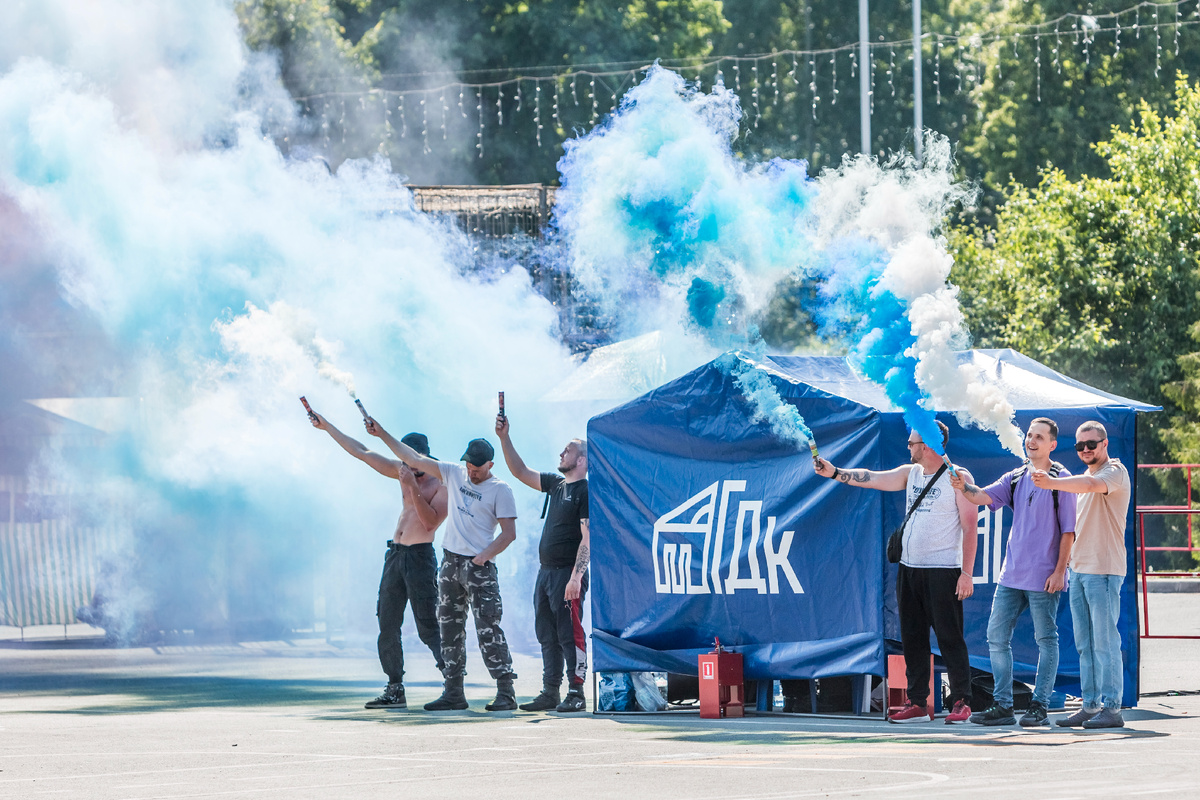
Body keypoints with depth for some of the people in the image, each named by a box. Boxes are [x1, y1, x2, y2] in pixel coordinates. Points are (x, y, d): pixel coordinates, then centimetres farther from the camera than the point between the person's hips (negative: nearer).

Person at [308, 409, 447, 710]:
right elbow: (362, 453, 18)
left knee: (428, 626, -13)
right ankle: (395, 690, 6)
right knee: (387, 624, 3)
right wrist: (327, 427, 21)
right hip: (395, 554, 7)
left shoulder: (442, 484, -6)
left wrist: (413, 487, -22)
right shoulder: (404, 472, 13)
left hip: (420, 556, -7)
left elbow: (430, 520, -20)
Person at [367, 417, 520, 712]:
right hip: (450, 563, 6)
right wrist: (382, 434, 12)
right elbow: (414, 459, 15)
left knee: (488, 629, -13)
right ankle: (453, 692, 12)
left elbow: (509, 533, -8)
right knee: (449, 628, 7)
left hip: (479, 566, -6)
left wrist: (484, 556, -19)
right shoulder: (454, 474, 11)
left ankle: (505, 692, -12)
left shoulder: (500, 490, -4)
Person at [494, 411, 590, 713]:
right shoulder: (556, 484, 16)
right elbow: (521, 472, 24)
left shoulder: (586, 492, -10)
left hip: (567, 573, -9)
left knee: (570, 634, -8)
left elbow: (588, 538, -16)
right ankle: (550, 693, 15)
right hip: (546, 571, 9)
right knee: (547, 636, 10)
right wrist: (504, 438, 15)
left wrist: (576, 577, -23)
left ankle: (576, 694, -6)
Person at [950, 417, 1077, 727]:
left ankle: (1039, 707, 4)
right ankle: (1002, 705, 11)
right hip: (1012, 574, 6)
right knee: (997, 637, 5)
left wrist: (1059, 571, -12)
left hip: (1044, 576, -6)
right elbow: (984, 497, 0)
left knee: (1046, 640, 0)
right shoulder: (1016, 478, 13)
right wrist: (965, 488, -22)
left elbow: (1068, 530, -6)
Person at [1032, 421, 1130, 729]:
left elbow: (1090, 484, -30)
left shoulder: (1115, 471, -7)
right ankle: (1090, 706, 12)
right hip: (1078, 570, 9)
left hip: (1104, 570, -9)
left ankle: (1111, 709, -8)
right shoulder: (1084, 477, 21)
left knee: (1105, 643, -9)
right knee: (1085, 645, 9)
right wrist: (1066, 556, 19)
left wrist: (1052, 483, -43)